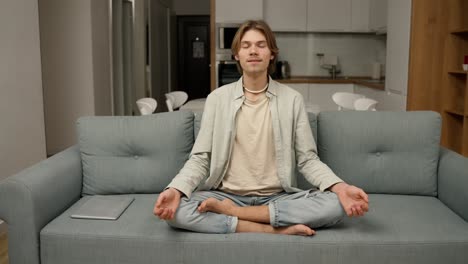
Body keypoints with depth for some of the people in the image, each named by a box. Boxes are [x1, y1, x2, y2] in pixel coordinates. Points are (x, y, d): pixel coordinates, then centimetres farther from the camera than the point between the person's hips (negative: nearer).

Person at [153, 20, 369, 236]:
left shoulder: (292, 99, 2)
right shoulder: (217, 98, 2)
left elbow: (307, 159, 1)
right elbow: (200, 159, 0)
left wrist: (340, 187, -18)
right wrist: (175, 190, -20)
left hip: (278, 198, 1)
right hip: (227, 195, 0)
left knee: (335, 204, -27)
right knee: (176, 209, -28)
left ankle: (229, 211, -18)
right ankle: (274, 229, -22)